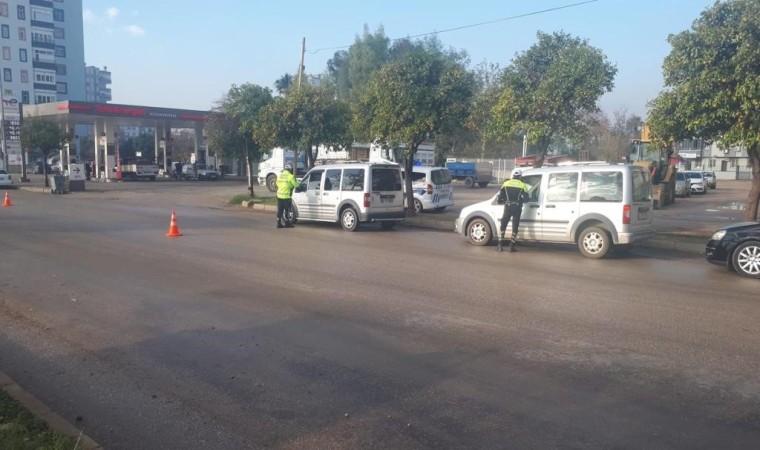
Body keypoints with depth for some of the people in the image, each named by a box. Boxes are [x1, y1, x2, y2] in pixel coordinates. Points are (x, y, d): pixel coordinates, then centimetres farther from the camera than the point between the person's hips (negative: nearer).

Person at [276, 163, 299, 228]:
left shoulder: (280, 175, 10)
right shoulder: (290, 176, -11)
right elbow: (296, 185, -6)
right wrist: (296, 182, 15)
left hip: (279, 195, 6)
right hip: (286, 196, -6)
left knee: (280, 210, 10)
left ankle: (279, 223, 12)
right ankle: (287, 224, 7)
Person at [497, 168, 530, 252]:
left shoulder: (506, 183, 5)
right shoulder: (523, 185, 2)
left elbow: (500, 196, 3)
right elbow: (526, 199, -2)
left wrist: (501, 202, 21)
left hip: (507, 207, 1)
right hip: (517, 208, -1)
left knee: (503, 226, 11)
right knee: (515, 227, 6)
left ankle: (500, 245, 7)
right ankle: (512, 246, 6)